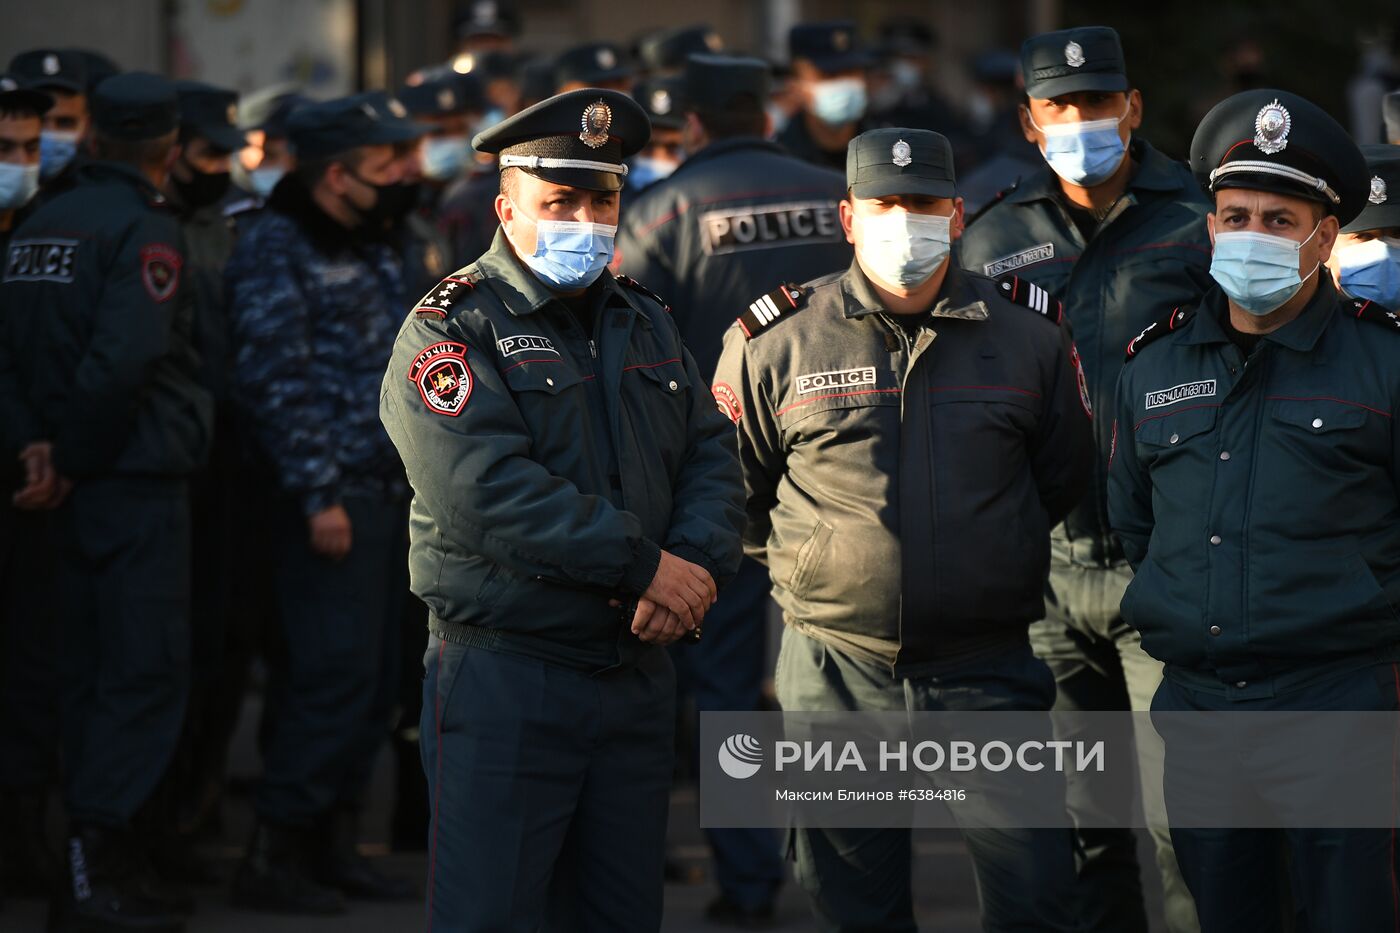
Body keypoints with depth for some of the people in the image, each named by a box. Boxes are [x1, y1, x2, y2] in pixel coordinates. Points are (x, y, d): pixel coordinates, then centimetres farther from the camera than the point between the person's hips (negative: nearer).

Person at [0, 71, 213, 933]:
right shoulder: (146, 231, -14)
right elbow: (121, 362, -25)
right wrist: (73, 457, -13)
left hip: (80, 487, 8)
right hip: (140, 481, -8)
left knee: (93, 674, 14)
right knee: (145, 674, -4)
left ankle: (101, 856, 20)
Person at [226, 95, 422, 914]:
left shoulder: (373, 252, 17)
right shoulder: (276, 253, -10)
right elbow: (277, 381, -15)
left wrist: (423, 469, 16)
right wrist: (318, 494, -18)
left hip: (391, 494, 9)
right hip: (334, 499, -8)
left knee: (374, 671, 9)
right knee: (336, 671, -11)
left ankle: (335, 838, 16)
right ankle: (274, 852, -6)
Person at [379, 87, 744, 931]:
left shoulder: (646, 323, 15)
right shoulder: (453, 330, -7)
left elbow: (713, 456, 9)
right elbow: (487, 491, -20)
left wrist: (700, 561, -13)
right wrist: (644, 566, -19)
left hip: (637, 668, 6)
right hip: (503, 678, -6)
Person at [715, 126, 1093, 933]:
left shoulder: (1030, 336, 3)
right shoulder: (775, 343, 0)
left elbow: (1067, 479, 17)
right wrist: (808, 561, 10)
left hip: (989, 670, 0)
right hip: (837, 675, 0)